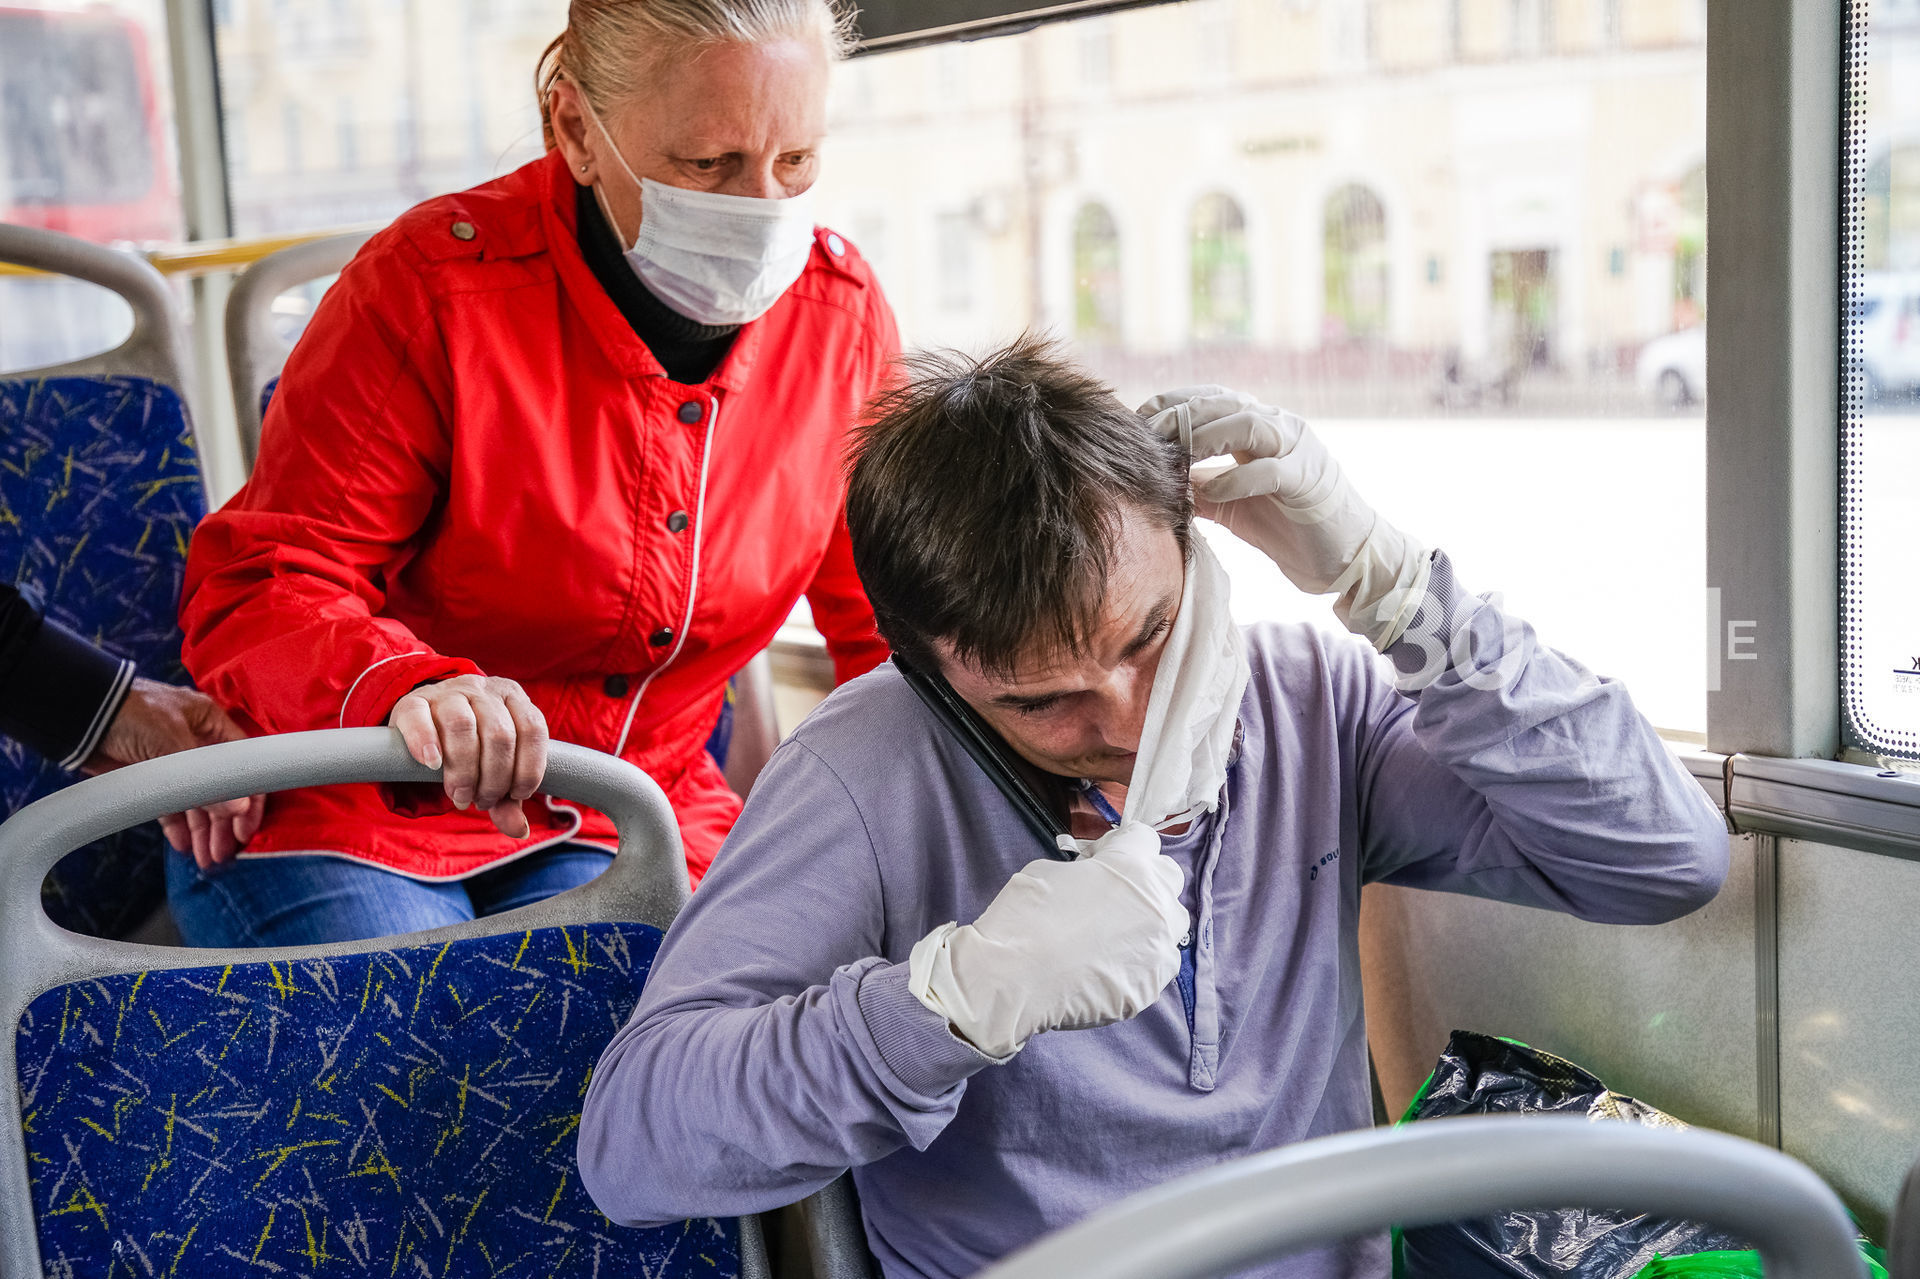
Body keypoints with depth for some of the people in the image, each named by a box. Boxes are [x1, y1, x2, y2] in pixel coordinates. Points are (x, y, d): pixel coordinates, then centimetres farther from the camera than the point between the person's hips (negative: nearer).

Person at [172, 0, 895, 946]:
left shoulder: (840, 311, -3)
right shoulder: (431, 287, -17)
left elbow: (887, 628, 8)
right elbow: (253, 594, -20)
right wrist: (408, 688, -42)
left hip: (624, 826, 3)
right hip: (347, 812, -2)